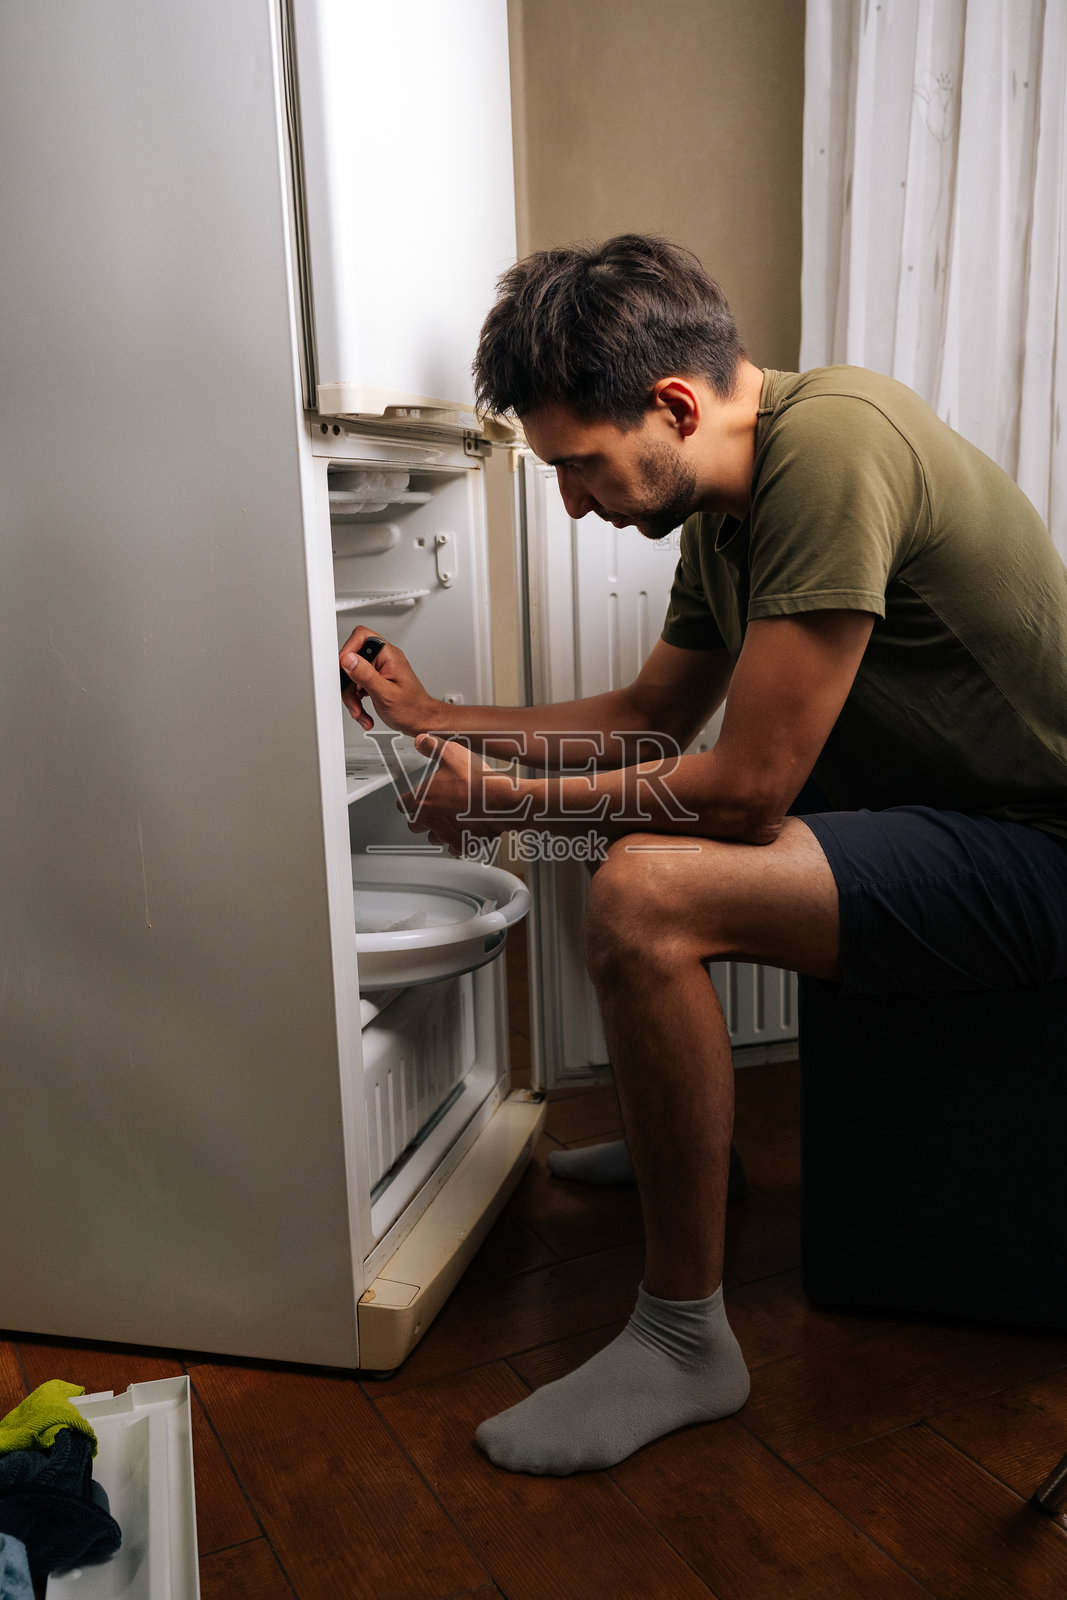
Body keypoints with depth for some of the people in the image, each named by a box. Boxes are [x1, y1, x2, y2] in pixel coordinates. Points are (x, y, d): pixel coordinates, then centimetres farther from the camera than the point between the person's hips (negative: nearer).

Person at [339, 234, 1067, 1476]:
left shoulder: (831, 444, -24)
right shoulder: (723, 503, 6)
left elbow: (746, 786, -25)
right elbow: (649, 718, 17)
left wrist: (505, 800, -12)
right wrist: (436, 717, 13)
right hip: (943, 803, 10)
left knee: (645, 899, -27)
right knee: (643, 827, 18)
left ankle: (684, 1341, -8)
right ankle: (670, 1137, 34)